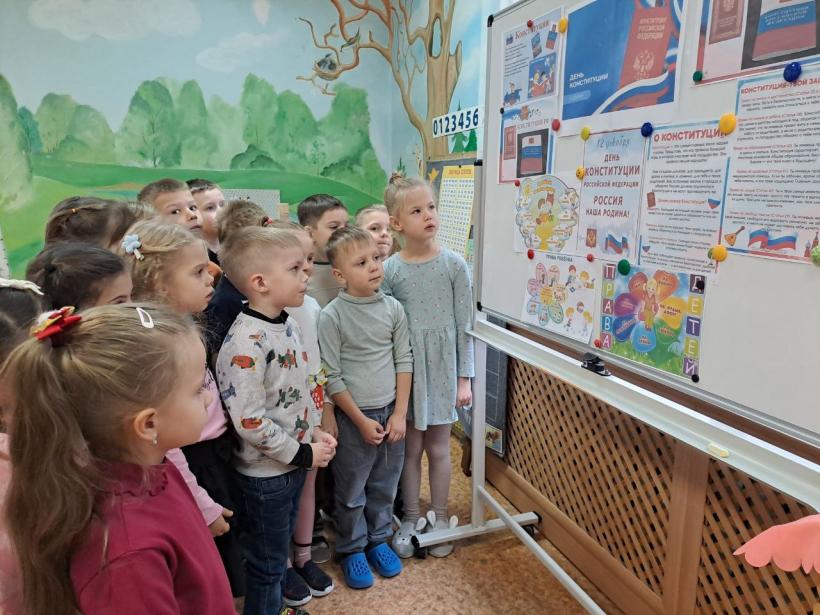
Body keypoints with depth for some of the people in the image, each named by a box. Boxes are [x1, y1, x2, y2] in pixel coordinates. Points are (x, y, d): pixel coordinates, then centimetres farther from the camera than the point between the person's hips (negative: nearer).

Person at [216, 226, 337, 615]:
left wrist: (313, 434, 4)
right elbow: (248, 421, -27)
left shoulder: (287, 325, 0)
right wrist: (303, 453, -18)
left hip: (293, 462, 8)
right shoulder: (246, 342, -27)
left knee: (278, 551, 26)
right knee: (266, 563, 14)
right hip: (265, 472, -8)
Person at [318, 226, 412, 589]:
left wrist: (399, 413, -2)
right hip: (353, 416, -3)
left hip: (392, 412, 4)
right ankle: (352, 550, 33)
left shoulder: (393, 308, -3)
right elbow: (332, 377, -12)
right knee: (351, 491, 12)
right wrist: (362, 421, -11)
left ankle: (379, 540, 40)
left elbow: (404, 361, 2)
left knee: (385, 485, 18)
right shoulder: (331, 316, -15)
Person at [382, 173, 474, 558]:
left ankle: (439, 519, 31)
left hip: (442, 365, 0)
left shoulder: (454, 265, -6)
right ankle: (409, 519, 32)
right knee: (410, 448, 12)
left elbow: (464, 326, -3)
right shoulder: (390, 270, -5)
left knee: (438, 447, 12)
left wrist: (464, 378, -3)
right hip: (405, 367, 1)